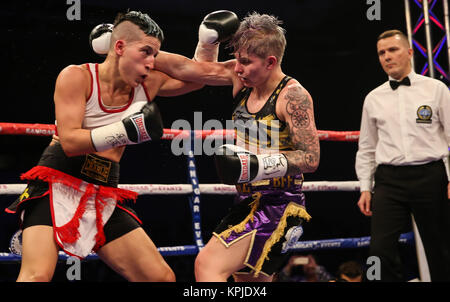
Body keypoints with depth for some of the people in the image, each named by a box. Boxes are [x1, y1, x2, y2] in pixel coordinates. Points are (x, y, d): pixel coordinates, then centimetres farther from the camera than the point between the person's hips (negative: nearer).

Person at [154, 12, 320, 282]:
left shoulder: (293, 96, -15)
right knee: (252, 281, 22)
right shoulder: (241, 77, 5)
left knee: (208, 264, -23)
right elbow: (185, 68, 2)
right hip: (250, 203, 9)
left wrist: (259, 164, -28)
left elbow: (311, 158, -17)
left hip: (278, 205, -9)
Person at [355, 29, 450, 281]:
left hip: (430, 177, -2)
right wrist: (365, 187, 9)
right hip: (389, 180, 2)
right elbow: (367, 147, 17)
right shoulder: (373, 98, 13)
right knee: (381, 249, -9)